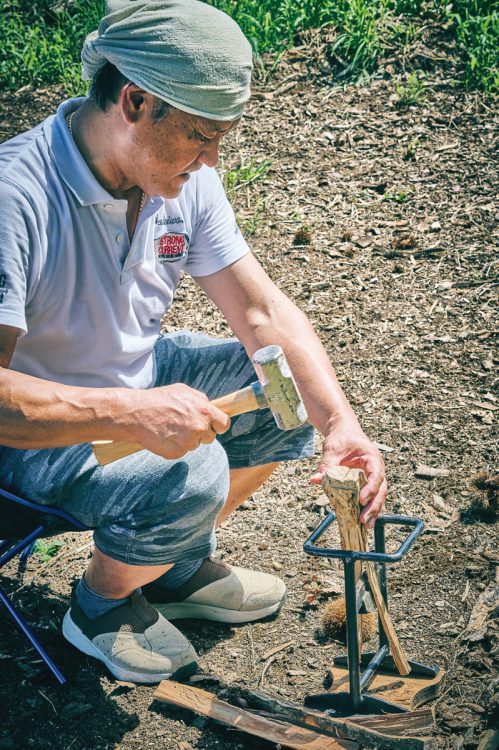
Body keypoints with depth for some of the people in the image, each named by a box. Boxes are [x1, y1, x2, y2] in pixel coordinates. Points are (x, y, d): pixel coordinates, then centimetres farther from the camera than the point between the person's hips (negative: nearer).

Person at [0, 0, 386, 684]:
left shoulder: (186, 178, -9)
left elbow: (262, 311, -7)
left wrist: (339, 421, -19)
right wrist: (130, 414, -42)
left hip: (141, 376, 8)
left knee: (296, 392, -2)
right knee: (192, 473, -30)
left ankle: (179, 568, 17)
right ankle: (101, 605, 4)